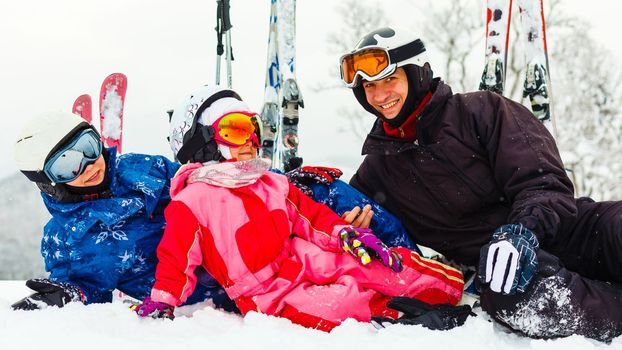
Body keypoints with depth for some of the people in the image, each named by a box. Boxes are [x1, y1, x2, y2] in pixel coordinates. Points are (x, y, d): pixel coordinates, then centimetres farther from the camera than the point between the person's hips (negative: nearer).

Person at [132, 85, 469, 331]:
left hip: (312, 261, 7)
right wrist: (162, 301, -10)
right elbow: (176, 255, -2)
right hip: (272, 295, -7)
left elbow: (312, 215, 18)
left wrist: (348, 235, 1)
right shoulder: (192, 201, -1)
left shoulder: (274, 184, 19)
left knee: (391, 266, -12)